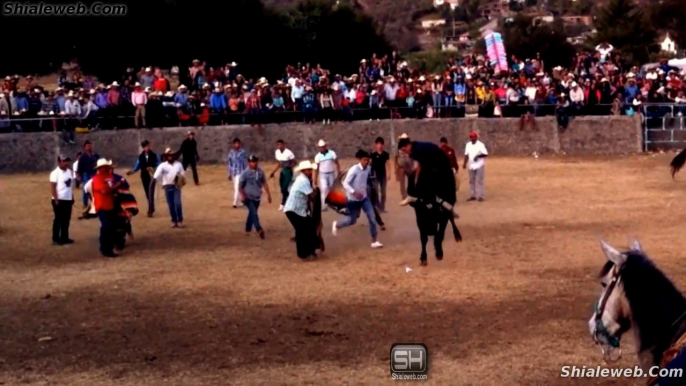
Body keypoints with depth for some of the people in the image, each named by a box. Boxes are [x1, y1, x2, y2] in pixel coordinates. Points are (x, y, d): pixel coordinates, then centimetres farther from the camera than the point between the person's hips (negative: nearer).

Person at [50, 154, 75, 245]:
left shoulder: (69, 171, 9)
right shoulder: (55, 173, -13)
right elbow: (53, 187, -15)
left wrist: (72, 197, 14)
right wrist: (56, 200, -18)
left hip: (68, 199, 7)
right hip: (59, 200, -7)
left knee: (66, 220, 12)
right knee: (58, 220, 0)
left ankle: (65, 238, 21)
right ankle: (56, 239, 8)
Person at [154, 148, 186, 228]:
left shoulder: (178, 164, 2)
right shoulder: (163, 165, -3)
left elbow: (182, 175, 2)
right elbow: (156, 176, -12)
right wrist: (163, 183, -14)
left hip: (176, 186, -1)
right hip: (168, 187, 1)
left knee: (177, 203, -11)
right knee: (171, 205, 4)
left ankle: (180, 221, -2)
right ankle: (174, 221, 13)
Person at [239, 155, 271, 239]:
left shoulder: (260, 172, 3)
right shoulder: (245, 173, -11)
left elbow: (264, 183, 12)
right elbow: (240, 185, -9)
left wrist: (268, 194, 10)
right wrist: (243, 195, -23)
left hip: (257, 197, 6)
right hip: (248, 197, -6)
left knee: (252, 213, 17)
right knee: (254, 213, -19)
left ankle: (248, 229, 32)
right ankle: (259, 230, -32)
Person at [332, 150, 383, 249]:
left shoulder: (368, 168, -3)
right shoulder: (354, 170, -23)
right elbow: (345, 183, -24)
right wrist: (354, 192, -35)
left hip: (364, 197, 6)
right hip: (353, 199, -6)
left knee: (372, 218, -3)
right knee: (352, 220, 10)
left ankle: (374, 241, 6)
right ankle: (336, 225, 40)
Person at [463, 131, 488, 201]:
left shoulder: (480, 145, -8)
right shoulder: (468, 145, 10)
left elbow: (486, 154, -12)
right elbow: (466, 155, 14)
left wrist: (478, 156, -25)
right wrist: (465, 163, 4)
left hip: (479, 166, -6)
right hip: (471, 166, 6)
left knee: (479, 181, -8)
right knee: (471, 181, 8)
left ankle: (480, 196, -6)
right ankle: (472, 196, 14)